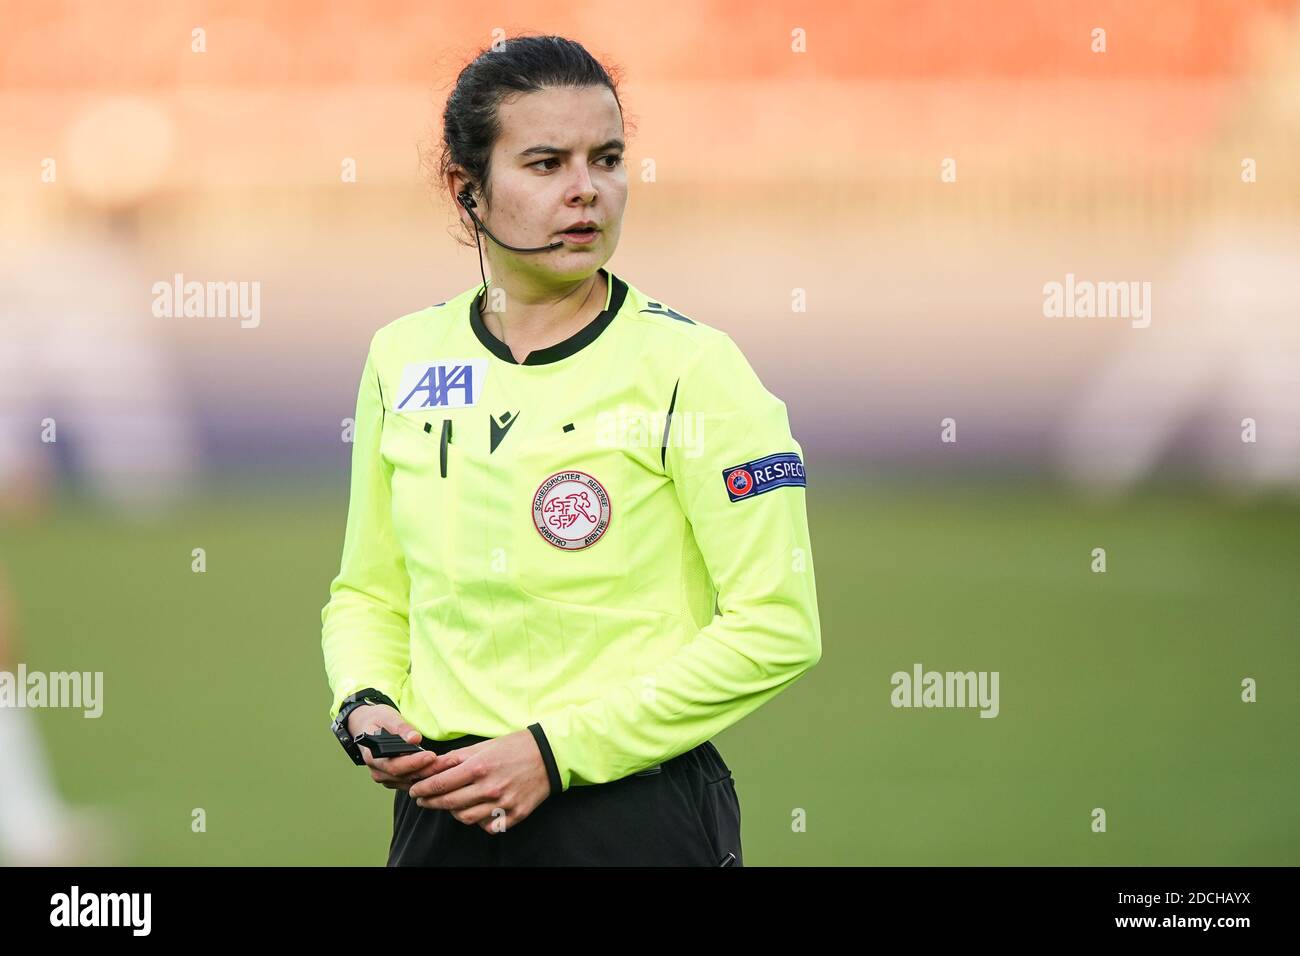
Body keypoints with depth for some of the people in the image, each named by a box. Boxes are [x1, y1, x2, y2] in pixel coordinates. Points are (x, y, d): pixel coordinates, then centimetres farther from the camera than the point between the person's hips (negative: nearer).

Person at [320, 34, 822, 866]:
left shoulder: (689, 367, -9)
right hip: (443, 816, 4)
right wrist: (365, 706, -5)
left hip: (638, 822, -4)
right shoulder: (404, 359, 5)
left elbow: (777, 629, -12)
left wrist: (555, 750, -16)